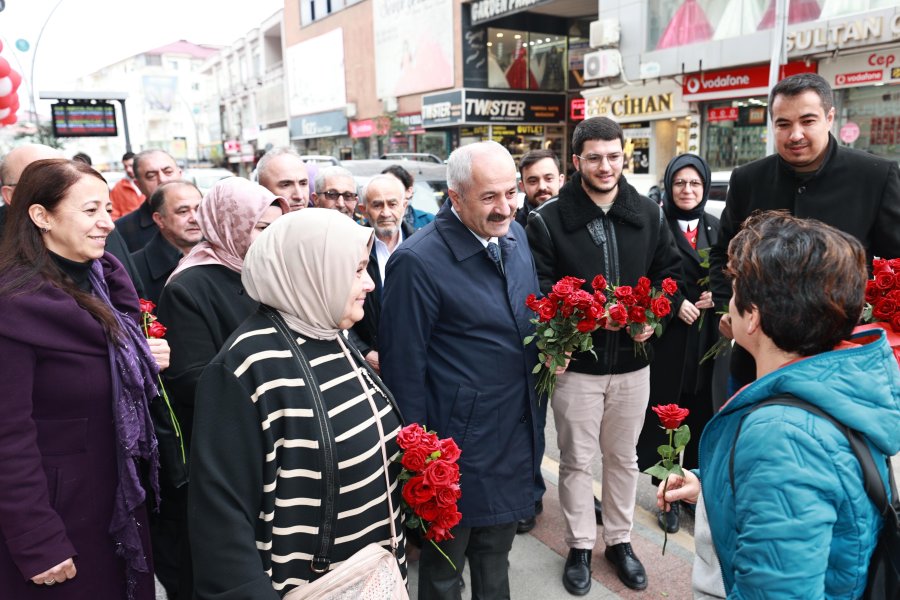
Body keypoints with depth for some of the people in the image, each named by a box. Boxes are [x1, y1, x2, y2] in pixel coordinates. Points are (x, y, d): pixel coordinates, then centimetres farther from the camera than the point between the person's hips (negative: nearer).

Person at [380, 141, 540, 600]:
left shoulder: (514, 234, 0)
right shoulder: (418, 261, -22)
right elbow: (402, 365, -16)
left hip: (517, 431, 7)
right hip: (458, 438, -6)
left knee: (496, 548, 27)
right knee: (444, 562, 18)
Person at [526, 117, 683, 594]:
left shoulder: (648, 214, 2)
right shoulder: (548, 220, -10)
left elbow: (670, 272, 9)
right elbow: (538, 290, -12)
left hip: (632, 362, 3)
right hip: (576, 363, -3)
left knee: (623, 457, 18)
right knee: (576, 460, 11)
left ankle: (619, 540, 38)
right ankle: (580, 546, 30)